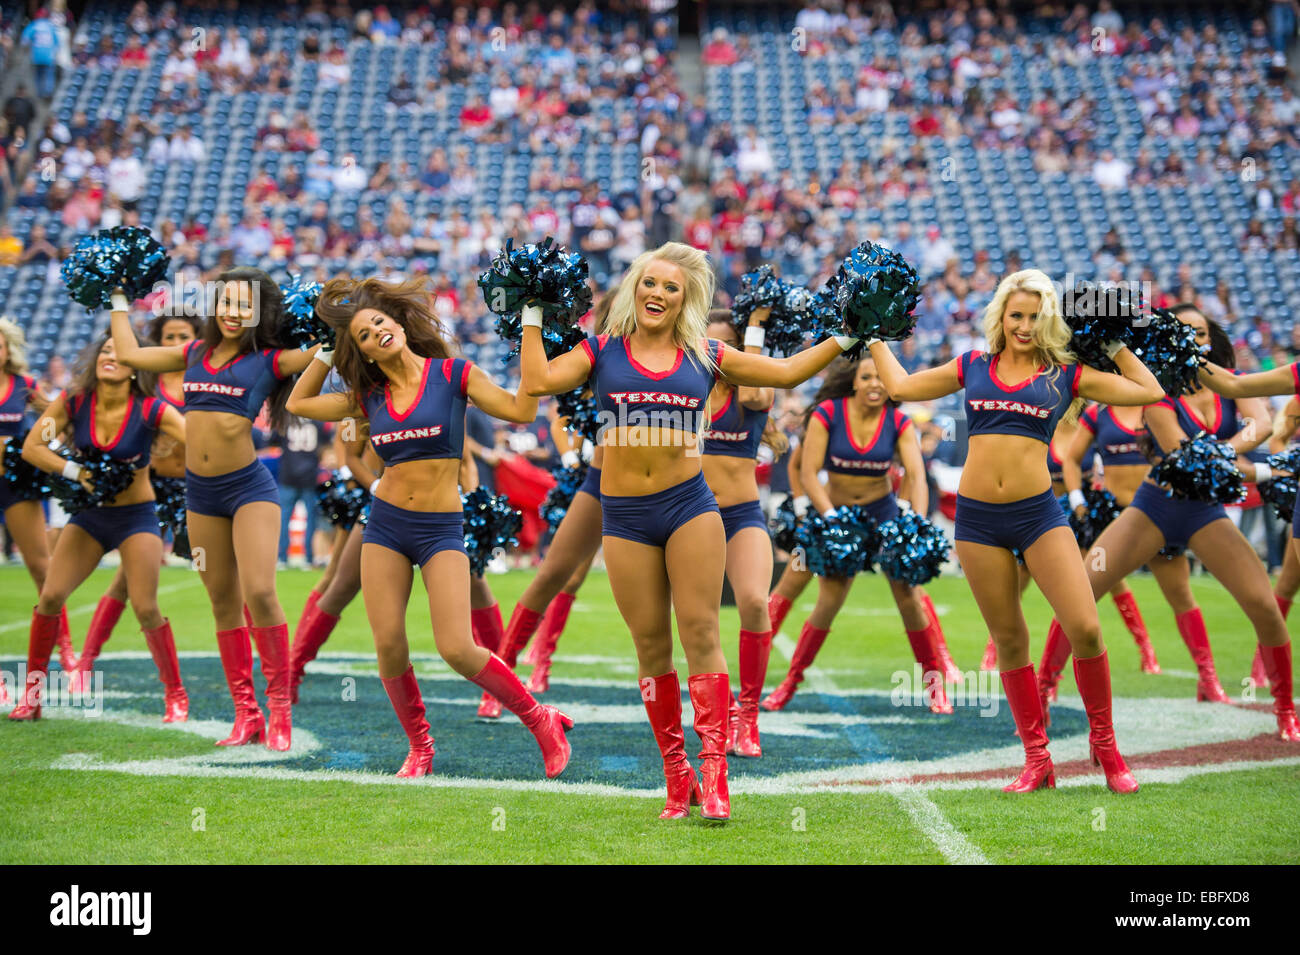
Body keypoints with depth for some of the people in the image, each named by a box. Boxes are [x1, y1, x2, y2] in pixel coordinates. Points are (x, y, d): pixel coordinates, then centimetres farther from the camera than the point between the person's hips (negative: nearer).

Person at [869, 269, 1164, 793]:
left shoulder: (1064, 375, 6)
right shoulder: (972, 367, 11)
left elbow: (1150, 392, 7)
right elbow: (901, 386, 23)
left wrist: (1116, 345, 12)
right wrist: (875, 335, 29)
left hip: (1038, 513, -2)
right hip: (978, 518, 2)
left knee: (1085, 628, -12)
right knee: (1008, 639, 6)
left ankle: (1104, 744, 6)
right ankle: (1037, 759, 15)